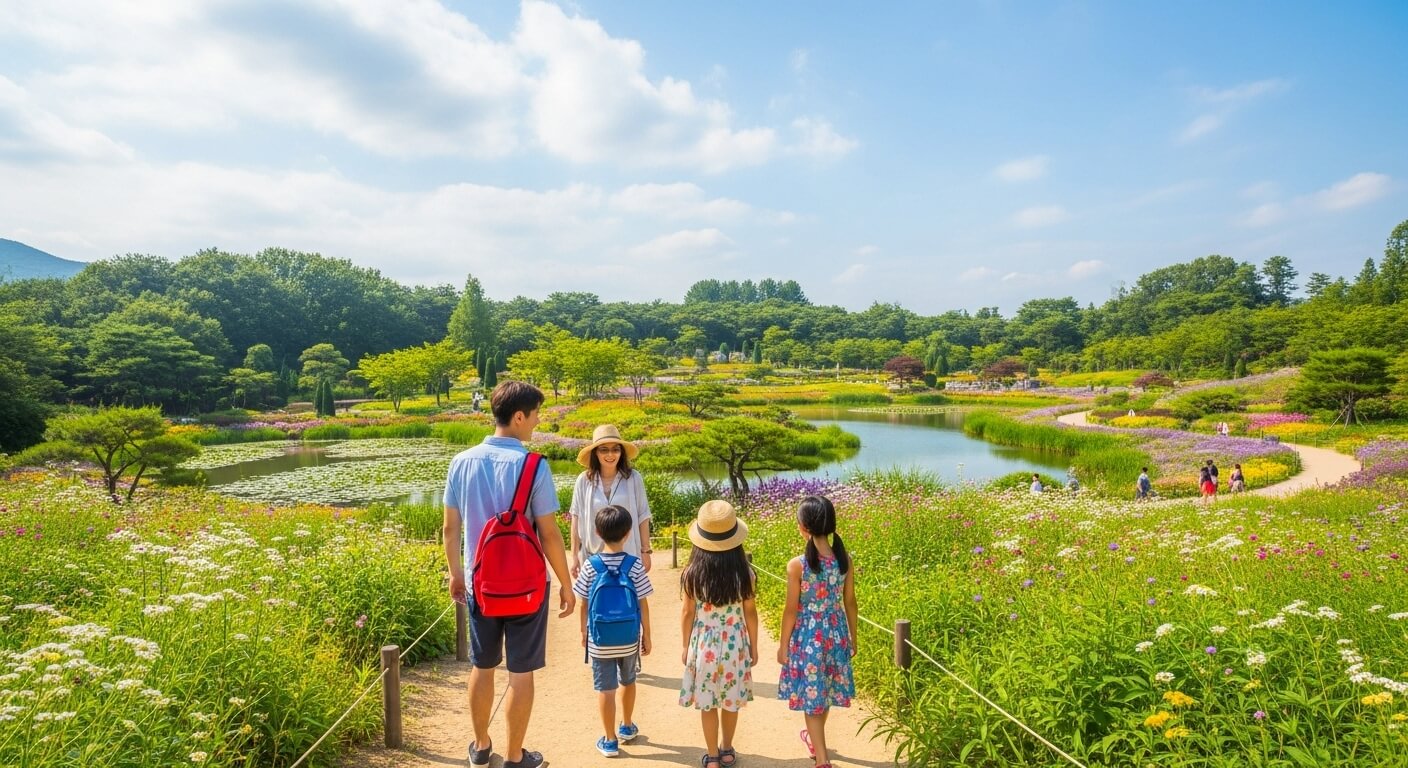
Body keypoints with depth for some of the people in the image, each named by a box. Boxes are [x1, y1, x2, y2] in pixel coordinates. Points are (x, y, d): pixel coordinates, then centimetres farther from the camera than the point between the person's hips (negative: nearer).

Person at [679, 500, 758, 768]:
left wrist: (685, 646, 8)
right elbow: (750, 613, -5)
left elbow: (687, 614, -7)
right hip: (735, 644, 1)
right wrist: (754, 646, 9)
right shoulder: (744, 574, -14)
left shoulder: (692, 574, -15)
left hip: (703, 644, -1)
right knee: (731, 701, 19)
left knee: (707, 704, 13)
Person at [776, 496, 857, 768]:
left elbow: (791, 611, -14)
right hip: (835, 634, 5)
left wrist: (783, 646, -1)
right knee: (824, 690, 25)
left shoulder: (797, 565, -21)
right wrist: (853, 637, 15)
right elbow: (850, 603, 0)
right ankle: (815, 740, 47)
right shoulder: (844, 560, -9)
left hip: (808, 636, -5)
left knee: (811, 695, 9)